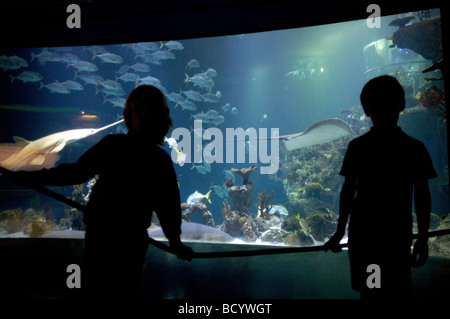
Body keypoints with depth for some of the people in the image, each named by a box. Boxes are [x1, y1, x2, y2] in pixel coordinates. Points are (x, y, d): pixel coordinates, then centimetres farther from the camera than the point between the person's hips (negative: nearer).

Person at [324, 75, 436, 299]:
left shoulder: (414, 149, -2)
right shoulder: (358, 147, 1)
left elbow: (422, 195, 2)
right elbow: (348, 190, 5)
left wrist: (423, 238, 2)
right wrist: (340, 232, 8)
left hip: (398, 235, -1)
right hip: (362, 234, 1)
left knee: (397, 292, -2)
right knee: (368, 291, 8)